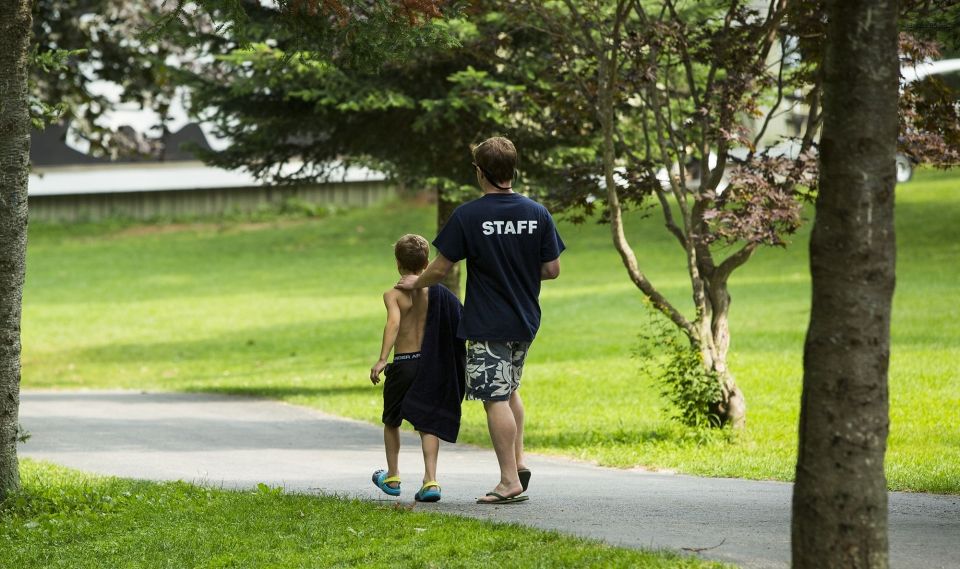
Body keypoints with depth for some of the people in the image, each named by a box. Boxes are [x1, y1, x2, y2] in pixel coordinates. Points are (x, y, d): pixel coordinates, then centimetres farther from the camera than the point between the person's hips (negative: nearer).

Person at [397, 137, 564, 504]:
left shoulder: (467, 216, -13)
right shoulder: (537, 214, -2)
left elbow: (440, 269, -7)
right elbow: (552, 270, 2)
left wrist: (416, 284, 14)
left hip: (486, 323, -5)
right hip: (525, 321, 5)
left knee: (496, 399, -3)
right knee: (509, 389, 24)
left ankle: (510, 481, -5)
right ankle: (518, 462, 17)